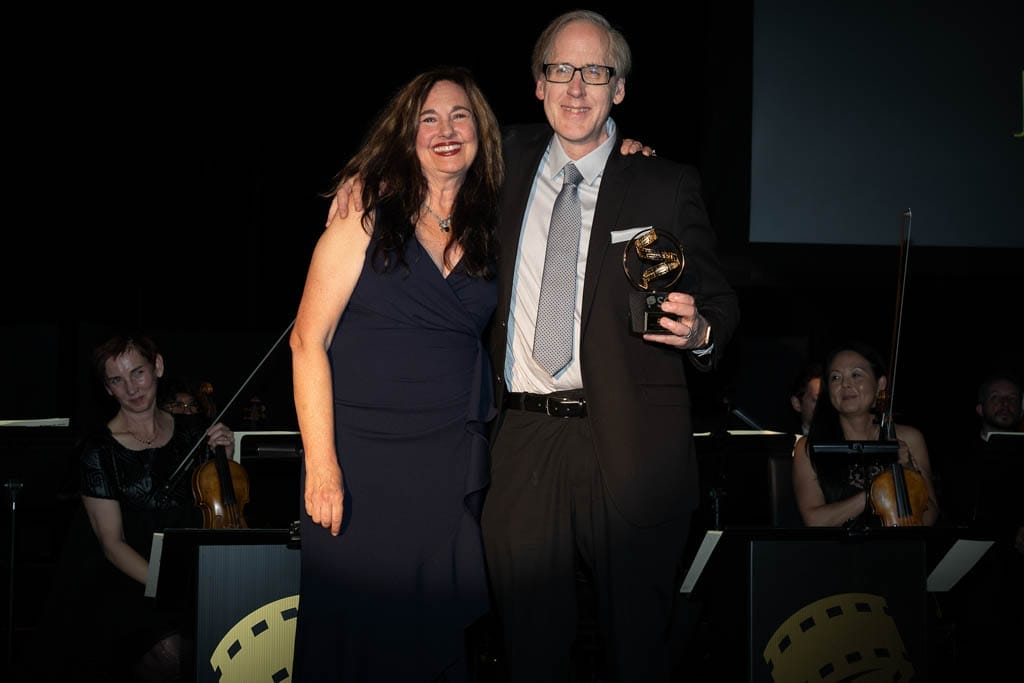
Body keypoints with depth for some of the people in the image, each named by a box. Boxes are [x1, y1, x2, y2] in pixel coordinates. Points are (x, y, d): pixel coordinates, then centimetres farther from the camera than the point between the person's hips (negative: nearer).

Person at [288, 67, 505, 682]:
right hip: (365, 462, -3)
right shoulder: (367, 217, -3)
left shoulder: (488, 229, 9)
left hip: (456, 466, 4)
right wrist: (321, 464, -14)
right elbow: (308, 340, -6)